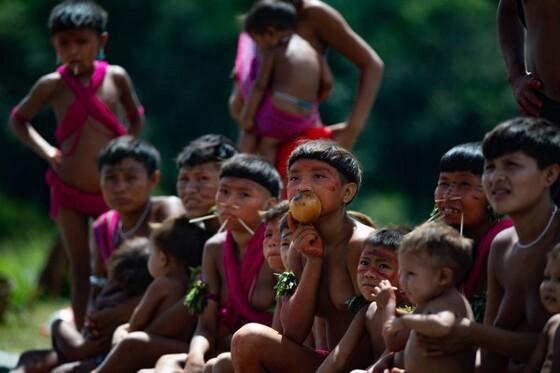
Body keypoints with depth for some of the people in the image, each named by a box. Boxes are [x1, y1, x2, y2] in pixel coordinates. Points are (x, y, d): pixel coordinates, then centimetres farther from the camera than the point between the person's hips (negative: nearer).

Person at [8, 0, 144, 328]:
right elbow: (18, 120, 8)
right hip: (69, 191, 0)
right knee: (81, 272, 5)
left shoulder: (116, 77, -5)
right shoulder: (52, 85, -6)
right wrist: (45, 149, -5)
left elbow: (136, 118, 12)